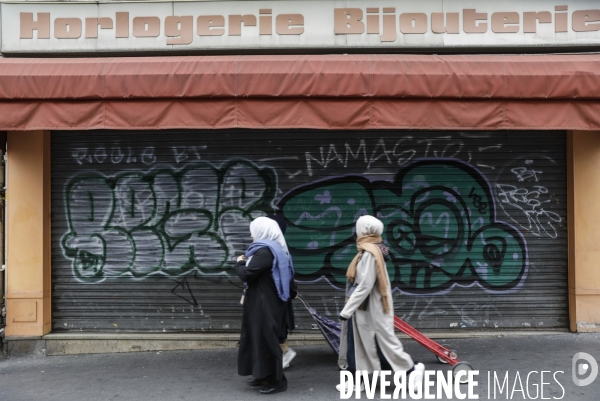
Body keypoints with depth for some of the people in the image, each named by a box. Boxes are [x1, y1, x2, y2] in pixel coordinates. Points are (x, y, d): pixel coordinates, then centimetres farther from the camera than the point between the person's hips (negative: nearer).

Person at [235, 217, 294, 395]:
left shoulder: (265, 251, -20)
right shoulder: (275, 249, 12)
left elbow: (246, 274, -23)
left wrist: (239, 263, -3)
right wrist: (246, 261, 1)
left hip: (265, 303, -10)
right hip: (268, 301, 10)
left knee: (265, 339, -1)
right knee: (260, 337, 17)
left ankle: (277, 380, 8)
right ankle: (264, 375, 27)